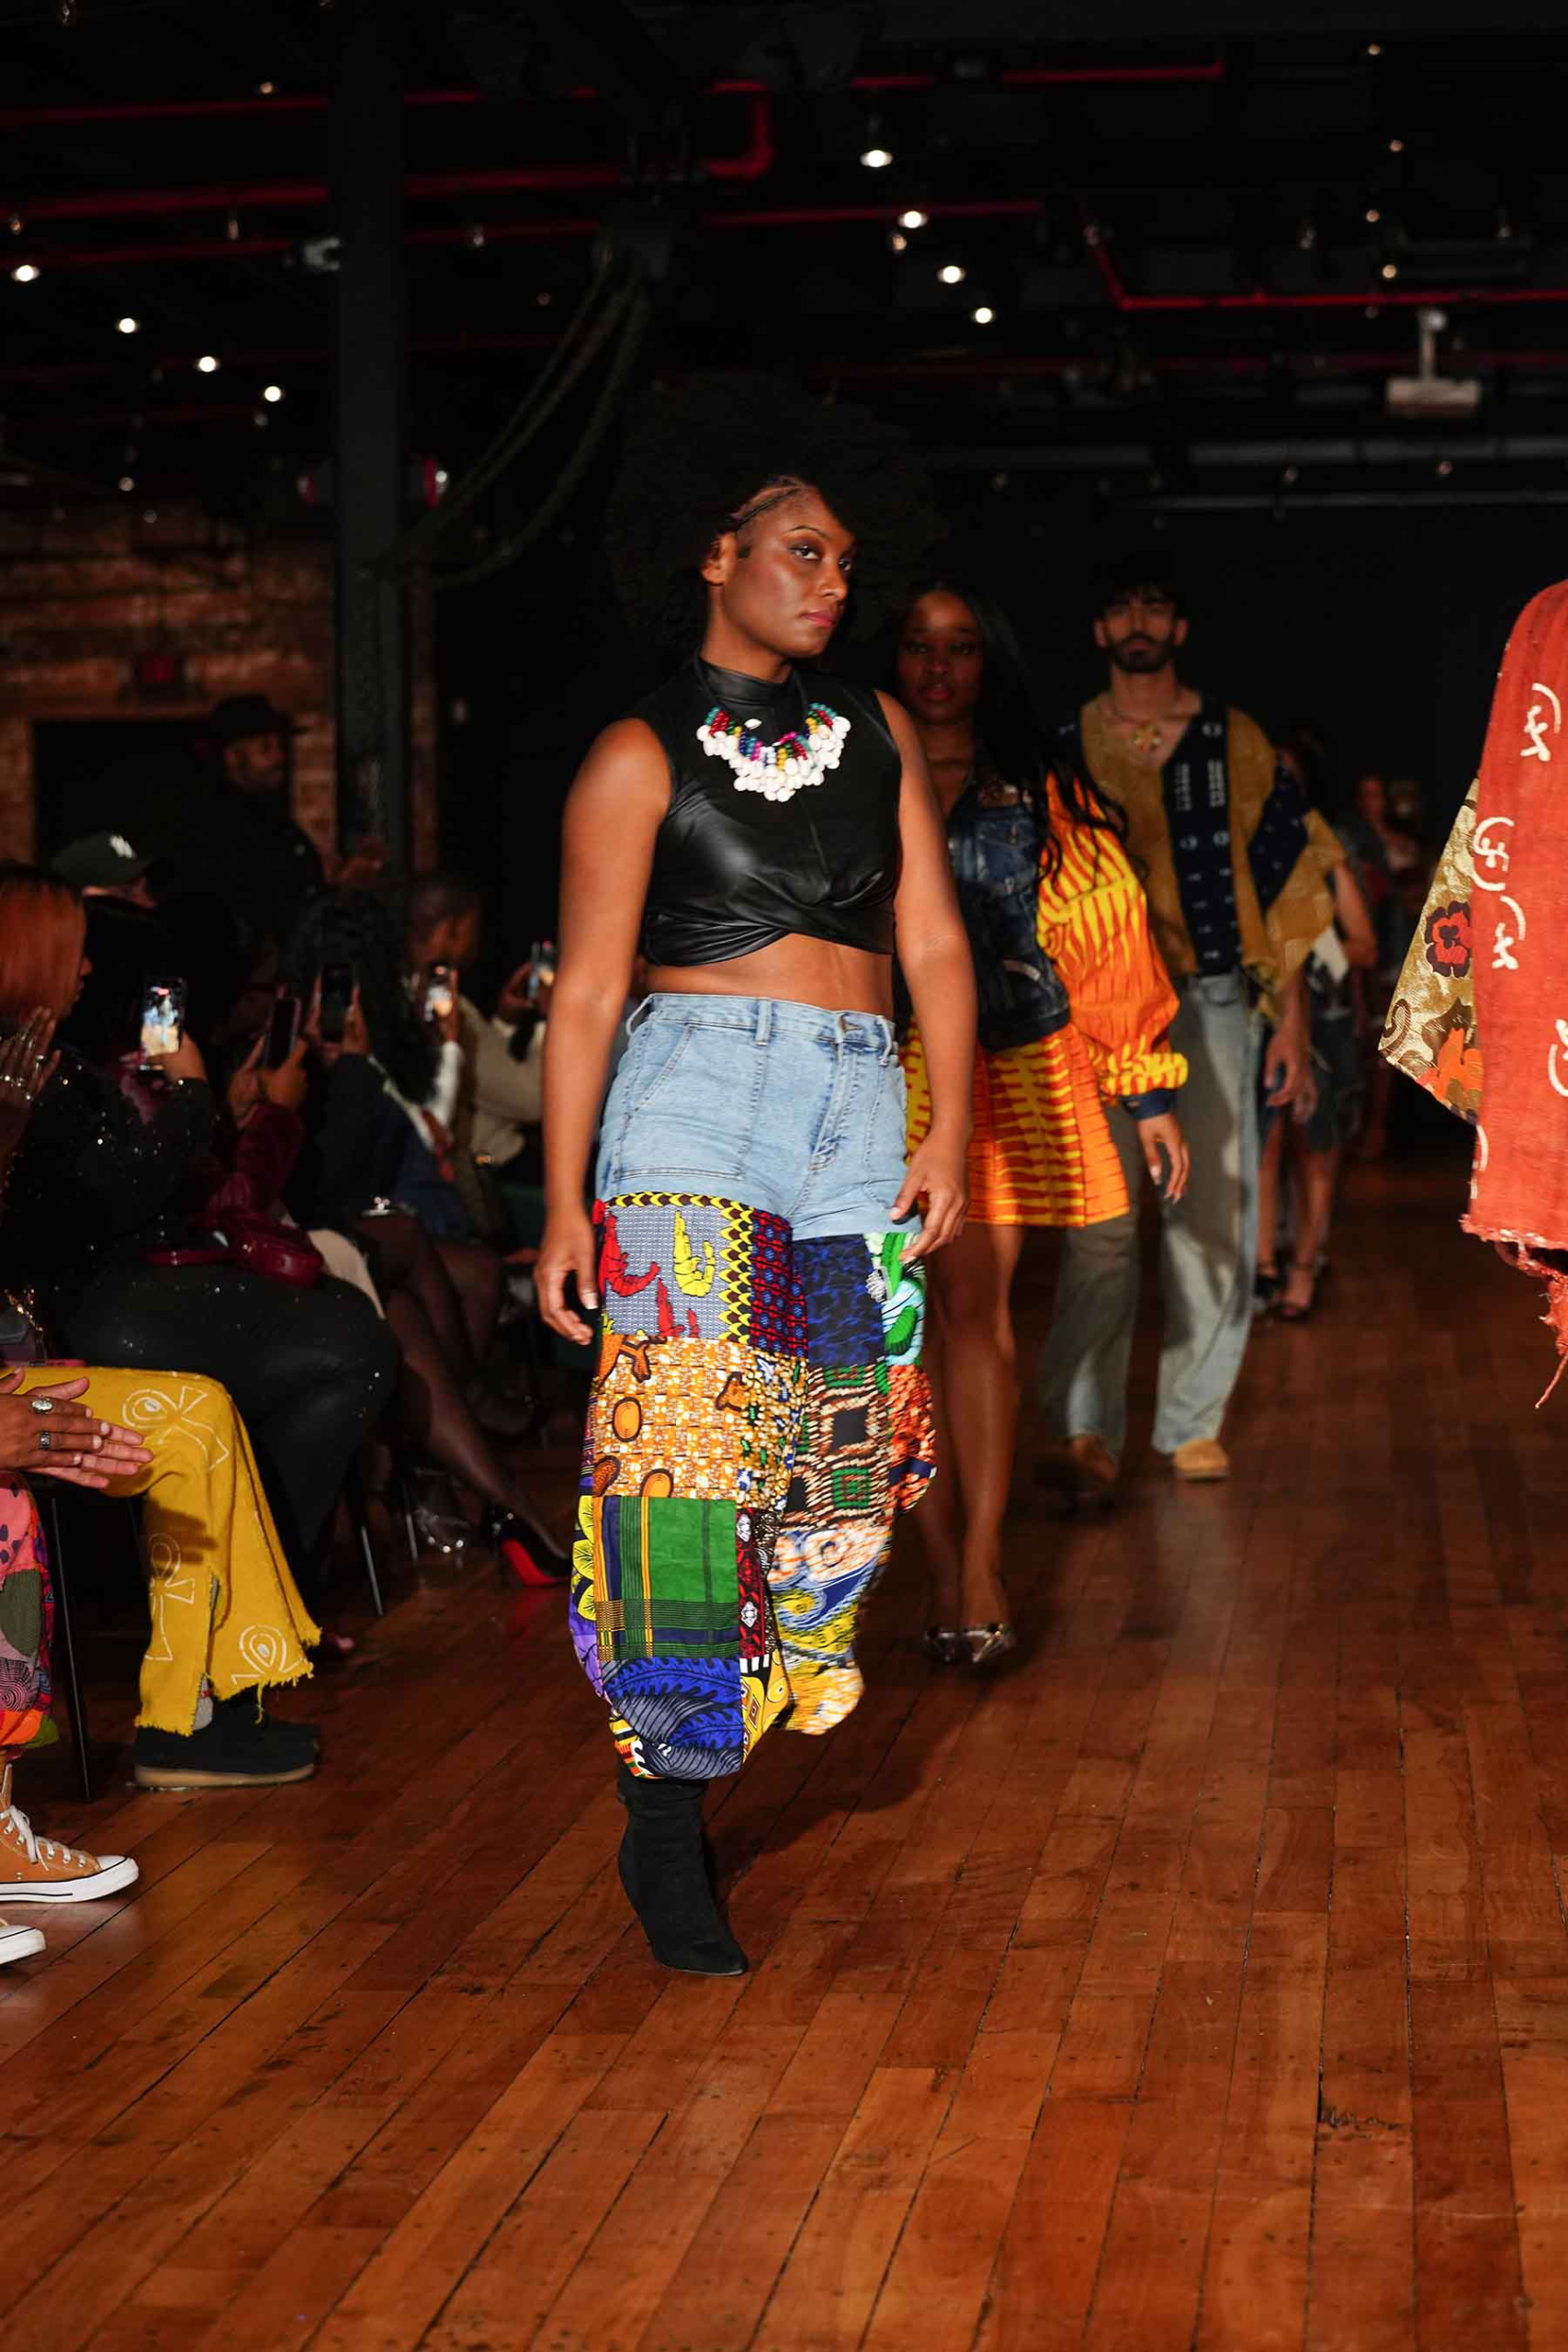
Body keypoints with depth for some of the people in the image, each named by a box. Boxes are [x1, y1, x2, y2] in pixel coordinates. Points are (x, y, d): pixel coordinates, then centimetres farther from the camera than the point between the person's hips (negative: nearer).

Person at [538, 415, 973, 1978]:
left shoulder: (876, 732, 16)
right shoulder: (641, 757, 2)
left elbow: (934, 945, 13)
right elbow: (586, 992, -1)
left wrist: (947, 1132, 3)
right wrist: (564, 1201, -7)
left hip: (860, 1106, 5)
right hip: (698, 1097, -5)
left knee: (845, 1454, 3)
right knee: (686, 1441, -11)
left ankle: (739, 1697, 25)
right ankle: (662, 1818, -4)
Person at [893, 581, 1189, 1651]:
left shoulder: (1041, 795, 8)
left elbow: (1106, 933, 6)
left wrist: (1151, 1093, 2)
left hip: (1009, 1078, -1)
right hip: (885, 1079, 1)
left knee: (975, 1310, -7)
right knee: (908, 1321, -2)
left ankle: (980, 1560, -5)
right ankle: (950, 1564, 5)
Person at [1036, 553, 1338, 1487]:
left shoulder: (1236, 742, 8)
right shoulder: (1068, 752, 8)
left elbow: (1283, 881, 8)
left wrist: (1291, 1021, 2)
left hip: (1212, 1005, 1)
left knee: (1214, 1219, 1)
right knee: (1099, 1222, -7)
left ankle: (1194, 1422, 12)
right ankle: (1085, 1429, -4)